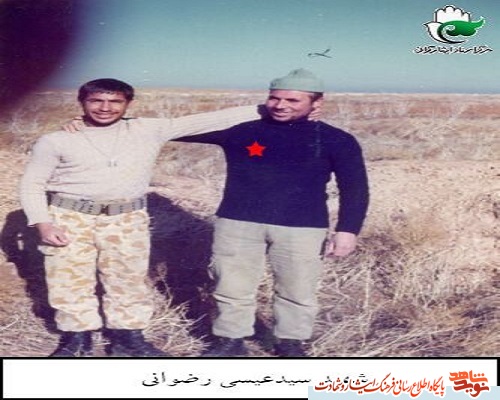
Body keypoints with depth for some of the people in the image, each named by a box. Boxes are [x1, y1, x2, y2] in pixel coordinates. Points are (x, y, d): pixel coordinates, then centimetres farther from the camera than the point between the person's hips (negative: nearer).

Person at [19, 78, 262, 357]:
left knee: (130, 282, 8)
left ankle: (128, 339, 27)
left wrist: (265, 109, -5)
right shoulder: (56, 141, 0)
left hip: (126, 219, 1)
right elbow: (32, 184, 5)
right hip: (68, 218, 0)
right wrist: (42, 224, -10)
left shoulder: (149, 131, 1)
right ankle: (76, 340, 26)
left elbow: (212, 120, -3)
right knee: (71, 283, 6)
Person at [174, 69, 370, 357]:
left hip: (303, 228, -1)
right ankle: (230, 340, 29)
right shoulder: (239, 129, 1)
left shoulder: (335, 141, 0)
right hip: (238, 223, 1)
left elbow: (355, 189, 2)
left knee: (297, 290, 9)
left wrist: (347, 231, -9)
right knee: (233, 287, 10)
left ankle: (291, 343, 31)